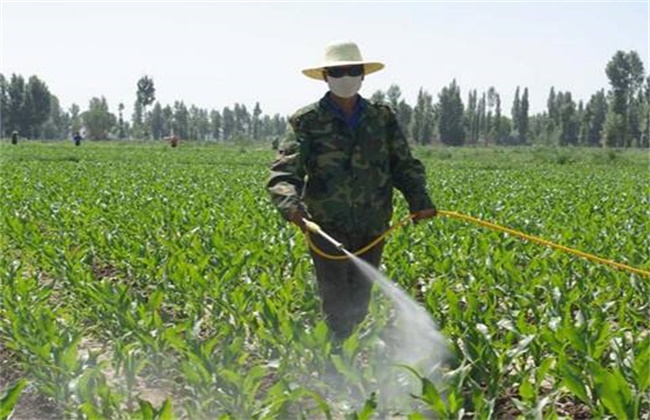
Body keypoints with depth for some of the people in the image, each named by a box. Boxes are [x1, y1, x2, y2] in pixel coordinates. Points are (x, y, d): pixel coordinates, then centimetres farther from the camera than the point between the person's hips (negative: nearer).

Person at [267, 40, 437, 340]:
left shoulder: (383, 118, 10)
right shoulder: (306, 121, -2)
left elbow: (404, 164, 9)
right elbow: (284, 171, -12)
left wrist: (419, 199, -10)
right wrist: (290, 204, -33)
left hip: (372, 228, 4)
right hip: (328, 226, -3)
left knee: (359, 304, 12)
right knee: (336, 304, -8)